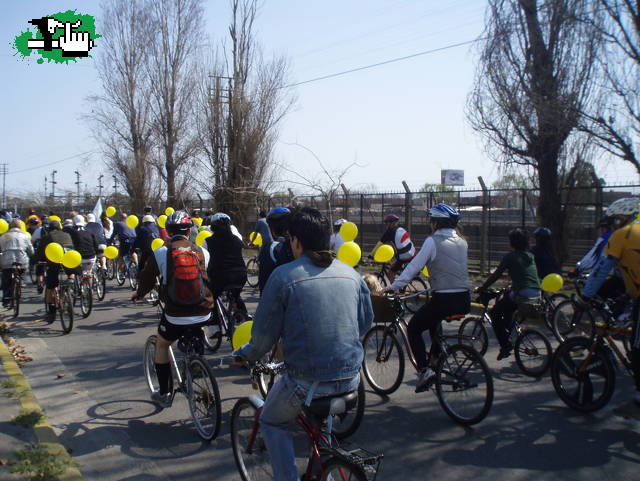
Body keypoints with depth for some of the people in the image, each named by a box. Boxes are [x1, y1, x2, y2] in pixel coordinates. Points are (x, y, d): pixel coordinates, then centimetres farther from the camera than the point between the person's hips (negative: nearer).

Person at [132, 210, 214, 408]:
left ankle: (163, 394, 28)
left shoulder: (160, 254, -5)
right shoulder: (203, 252, 1)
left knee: (161, 345, 25)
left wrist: (138, 294, 29)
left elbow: (146, 280, 8)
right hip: (203, 316, 2)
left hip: (175, 317, -2)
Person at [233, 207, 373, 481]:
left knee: (272, 424, 24)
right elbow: (365, 322, 15)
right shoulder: (350, 273, 4)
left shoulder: (284, 276, -11)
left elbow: (265, 333, -7)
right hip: (350, 379, 5)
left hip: (307, 382, -5)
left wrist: (245, 354, 13)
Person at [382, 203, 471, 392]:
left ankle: (424, 370, 0)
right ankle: (435, 359, 33)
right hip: (464, 301, 7)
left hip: (443, 299, -7)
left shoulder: (433, 241, -7)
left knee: (413, 328, 13)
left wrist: (393, 287, 0)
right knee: (434, 321, 35)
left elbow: (413, 267, -8)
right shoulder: (462, 242, 11)